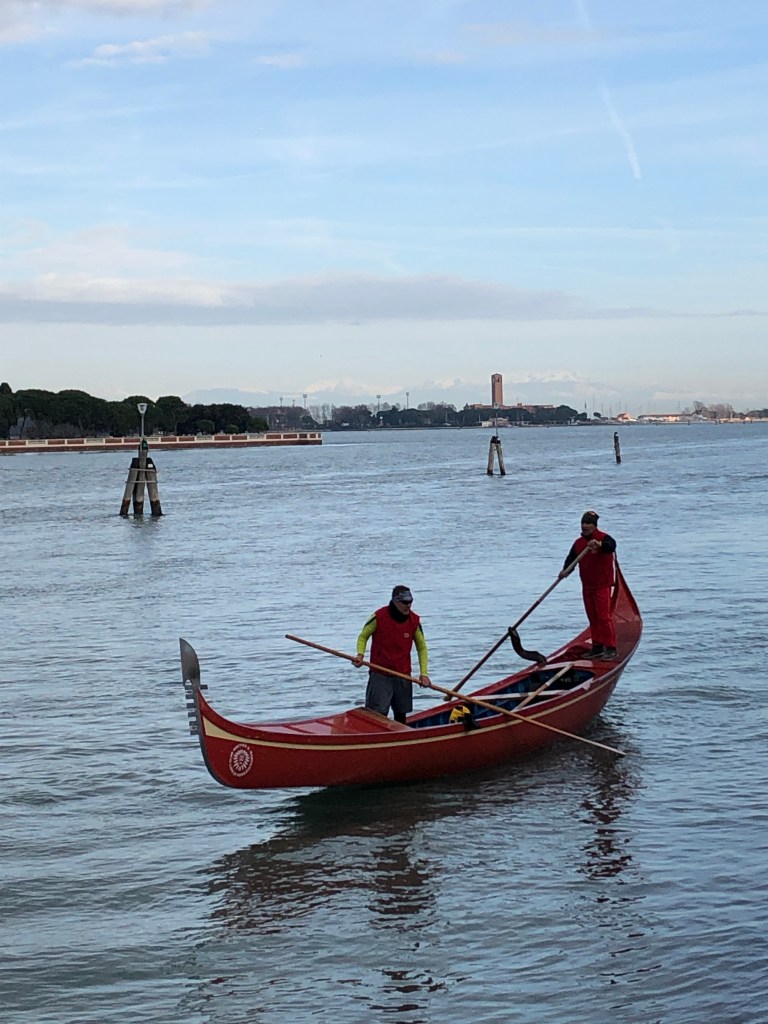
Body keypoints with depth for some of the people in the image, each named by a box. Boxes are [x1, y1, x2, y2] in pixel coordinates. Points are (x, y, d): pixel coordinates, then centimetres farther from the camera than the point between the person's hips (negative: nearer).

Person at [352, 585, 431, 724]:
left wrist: (423, 673, 2)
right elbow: (363, 637, 5)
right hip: (380, 675, -4)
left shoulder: (414, 620, 0)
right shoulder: (379, 616, -10)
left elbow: (422, 647, 10)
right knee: (378, 714, -10)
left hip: (403, 676, 4)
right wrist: (360, 655, -14)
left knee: (401, 716, 12)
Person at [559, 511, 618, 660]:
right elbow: (571, 558, 5)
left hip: (602, 585, -7)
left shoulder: (603, 538, -10)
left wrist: (599, 544, -53)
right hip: (587, 585, 7)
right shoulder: (578, 543, 11)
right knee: (592, 617, 11)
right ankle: (597, 647, 20)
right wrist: (566, 570, -17)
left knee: (604, 616, -11)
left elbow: (611, 545, -31)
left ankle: (611, 648, -9)